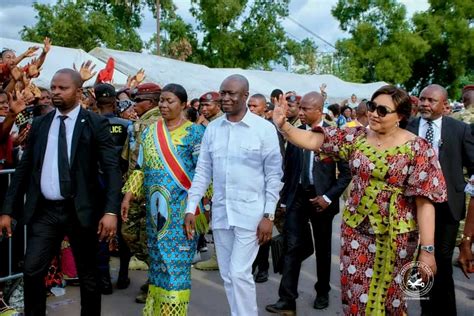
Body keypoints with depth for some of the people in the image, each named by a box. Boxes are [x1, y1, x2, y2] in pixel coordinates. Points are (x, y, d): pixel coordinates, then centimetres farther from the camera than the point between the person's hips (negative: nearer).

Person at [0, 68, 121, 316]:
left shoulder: (95, 124, -5)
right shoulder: (39, 124, 8)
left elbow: (112, 169, -11)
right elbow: (23, 169, 10)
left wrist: (111, 211, -22)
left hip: (80, 211, -3)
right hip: (44, 211, 3)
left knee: (88, 275, 10)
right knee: (32, 271, -1)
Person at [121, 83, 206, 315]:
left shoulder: (194, 132, -4)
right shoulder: (150, 131, 11)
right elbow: (140, 168, 14)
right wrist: (128, 197, 8)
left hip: (182, 208, -4)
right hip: (156, 207, 5)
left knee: (177, 262, -2)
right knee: (157, 260, 12)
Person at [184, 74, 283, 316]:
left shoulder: (264, 128, -7)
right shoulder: (212, 128, 5)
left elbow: (274, 175, -5)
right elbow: (203, 171, 7)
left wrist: (268, 215, -9)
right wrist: (191, 208, 1)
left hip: (250, 213, -4)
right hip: (220, 212, 5)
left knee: (240, 273, -7)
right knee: (227, 275, 12)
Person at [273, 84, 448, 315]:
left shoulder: (417, 148, -11)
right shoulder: (356, 138, 0)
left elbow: (424, 201, -14)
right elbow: (312, 140, -5)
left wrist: (427, 249, -17)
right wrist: (283, 125, -23)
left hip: (394, 234, -3)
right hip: (355, 227, 4)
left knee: (386, 294, 11)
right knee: (353, 290, 11)